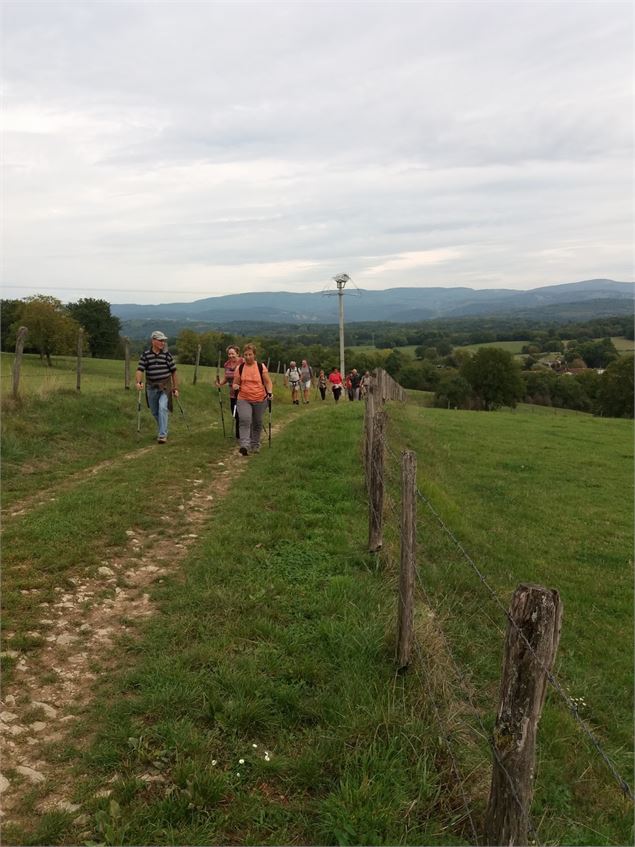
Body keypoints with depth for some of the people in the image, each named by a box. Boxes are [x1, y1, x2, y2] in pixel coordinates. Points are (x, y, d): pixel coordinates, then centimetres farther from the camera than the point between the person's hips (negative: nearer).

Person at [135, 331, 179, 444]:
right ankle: (164, 430, 34)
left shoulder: (167, 354, -1)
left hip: (165, 386, -2)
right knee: (155, 412, 12)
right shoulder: (145, 354, 0)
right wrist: (139, 382, -25)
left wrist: (175, 388, 2)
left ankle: (162, 435, -16)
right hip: (151, 387, 2)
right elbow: (140, 369, -7)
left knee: (162, 408, -19)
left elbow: (173, 372, 3)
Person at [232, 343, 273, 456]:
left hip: (260, 400, 0)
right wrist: (235, 386, -13)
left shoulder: (261, 367, -1)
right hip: (243, 400, 0)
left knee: (257, 423, 10)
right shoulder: (239, 368, 2)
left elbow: (268, 382, 4)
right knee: (244, 420, -20)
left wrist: (270, 392, -12)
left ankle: (255, 445, 27)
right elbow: (235, 383, 10)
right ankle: (244, 445, -24)